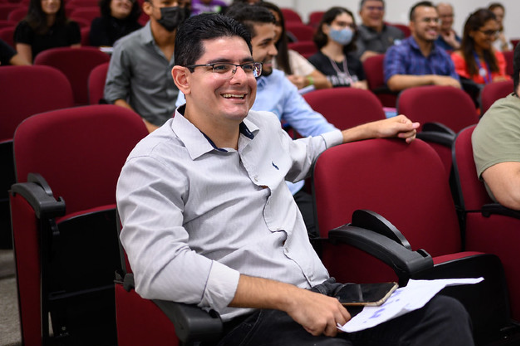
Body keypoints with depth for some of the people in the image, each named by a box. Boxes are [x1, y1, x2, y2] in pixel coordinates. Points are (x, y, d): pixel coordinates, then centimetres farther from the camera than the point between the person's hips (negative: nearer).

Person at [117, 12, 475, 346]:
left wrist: (372, 129, 38)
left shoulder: (265, 125, 16)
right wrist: (289, 297, -24)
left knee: (445, 313, -14)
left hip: (323, 292, 7)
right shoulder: (154, 163, -8)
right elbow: (159, 268, -23)